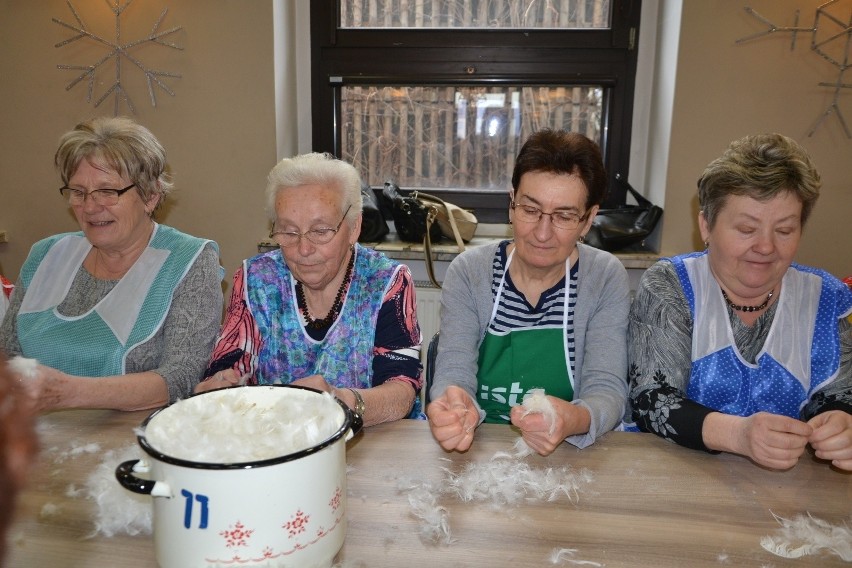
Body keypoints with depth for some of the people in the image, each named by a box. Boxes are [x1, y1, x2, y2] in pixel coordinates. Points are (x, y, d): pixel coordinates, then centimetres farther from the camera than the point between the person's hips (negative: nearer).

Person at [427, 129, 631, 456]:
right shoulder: (468, 272, -5)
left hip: (570, 460, 2)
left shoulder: (607, 279, -6)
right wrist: (453, 406, -35)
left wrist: (575, 419, -33)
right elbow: (454, 372, -11)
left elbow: (607, 389, -10)